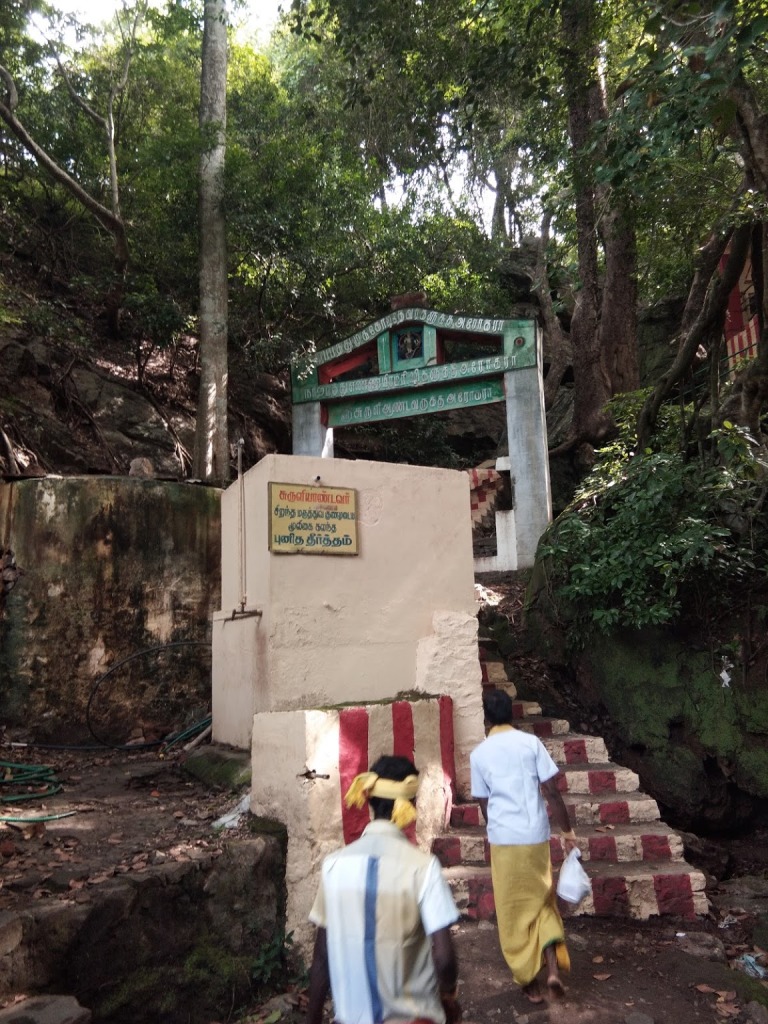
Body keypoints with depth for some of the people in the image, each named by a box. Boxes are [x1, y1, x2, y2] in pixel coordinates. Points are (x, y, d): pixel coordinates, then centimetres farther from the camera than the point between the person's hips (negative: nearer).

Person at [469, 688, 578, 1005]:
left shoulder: (479, 754, -1)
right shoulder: (531, 742, -4)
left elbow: (484, 804, 7)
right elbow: (551, 792, -7)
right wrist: (567, 829, 5)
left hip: (503, 841, 0)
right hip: (535, 837, 1)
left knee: (514, 912, 13)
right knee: (542, 902, 20)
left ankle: (530, 981, 22)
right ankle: (554, 969, 8)